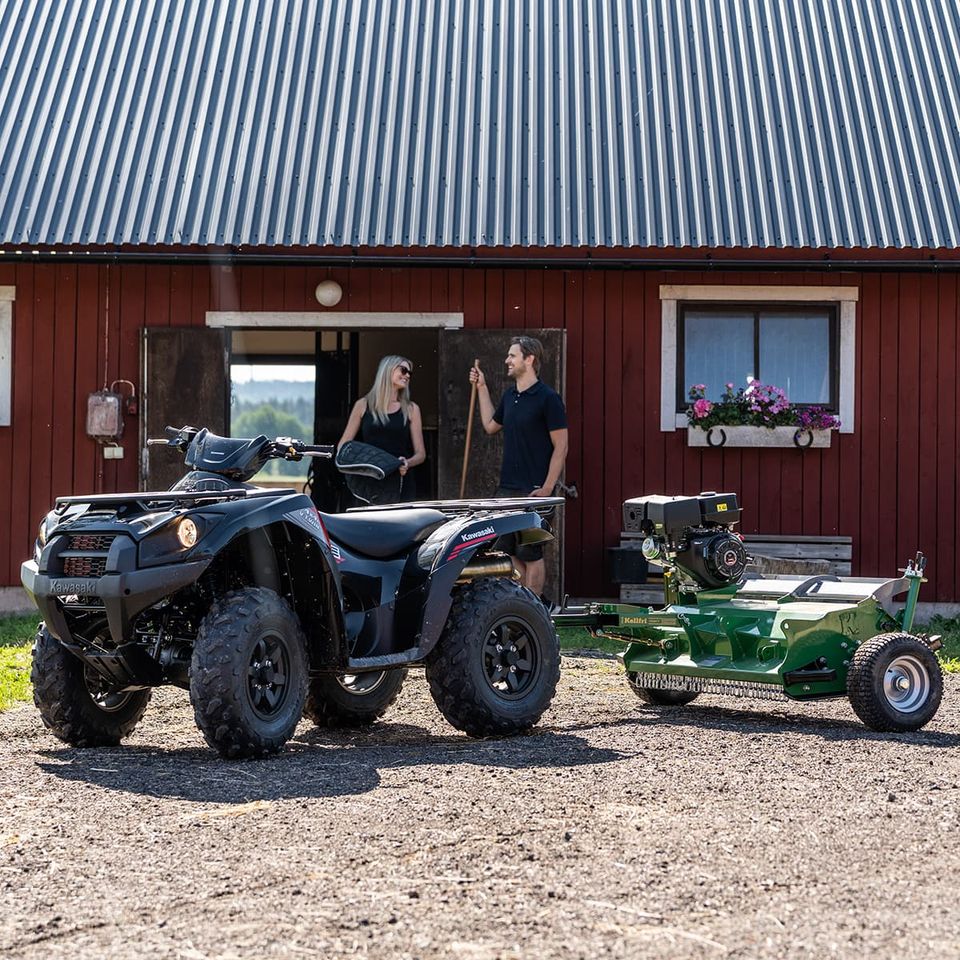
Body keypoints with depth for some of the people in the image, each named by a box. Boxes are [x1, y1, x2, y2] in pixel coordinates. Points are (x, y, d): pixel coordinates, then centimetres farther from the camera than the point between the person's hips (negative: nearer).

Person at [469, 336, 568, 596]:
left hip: (532, 491, -8)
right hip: (507, 488, 8)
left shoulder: (547, 398, -10)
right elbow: (490, 425, 29)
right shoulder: (510, 396, 12)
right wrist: (481, 388, 24)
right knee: (510, 552, 9)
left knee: (531, 554, -3)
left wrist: (547, 488, -16)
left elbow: (561, 446, -11)